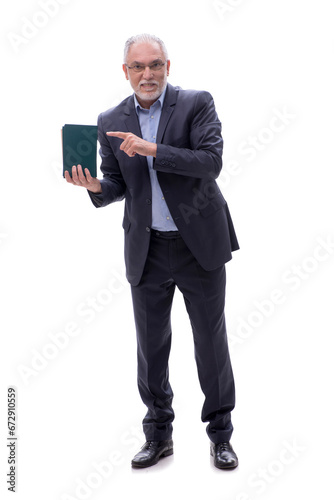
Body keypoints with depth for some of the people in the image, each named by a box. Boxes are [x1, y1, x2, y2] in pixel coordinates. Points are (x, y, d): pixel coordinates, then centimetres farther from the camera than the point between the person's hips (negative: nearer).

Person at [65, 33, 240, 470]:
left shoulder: (197, 104, -4)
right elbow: (117, 186, 9)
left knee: (211, 341, 7)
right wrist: (95, 186, -13)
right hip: (146, 250, 3)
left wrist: (152, 149, -24)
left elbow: (212, 163, -16)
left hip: (200, 243, -2)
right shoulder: (111, 122, 5)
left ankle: (220, 434, 25)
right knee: (151, 344, 10)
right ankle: (158, 435, 28)